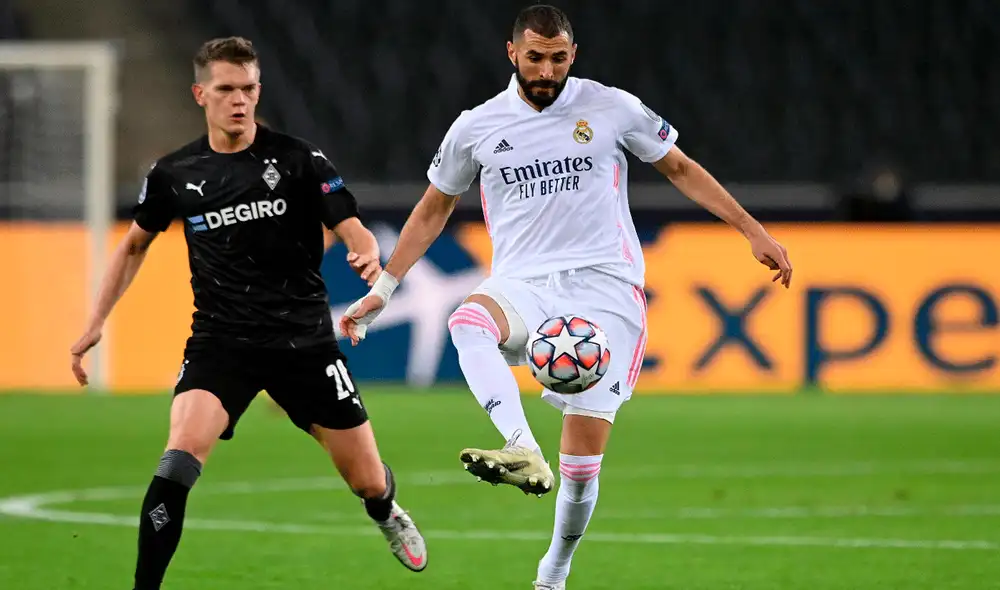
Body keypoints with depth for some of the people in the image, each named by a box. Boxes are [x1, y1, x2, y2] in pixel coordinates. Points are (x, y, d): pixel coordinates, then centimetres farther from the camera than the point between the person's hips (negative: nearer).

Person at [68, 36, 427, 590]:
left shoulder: (298, 159, -5)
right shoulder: (174, 173, 1)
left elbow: (352, 229, -9)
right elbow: (135, 244, 18)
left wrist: (368, 257, -33)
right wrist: (95, 325, 14)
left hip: (304, 339, 0)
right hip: (220, 342, 0)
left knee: (368, 481, 10)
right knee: (179, 459, -26)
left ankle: (387, 515, 48)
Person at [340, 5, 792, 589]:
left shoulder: (612, 108, 3)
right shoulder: (477, 128, 8)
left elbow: (682, 169, 14)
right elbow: (433, 211, 21)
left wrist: (754, 231, 10)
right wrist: (382, 289, 16)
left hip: (605, 288, -1)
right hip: (523, 287, 1)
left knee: (583, 462, -8)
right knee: (468, 321, -37)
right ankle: (525, 453, -52)